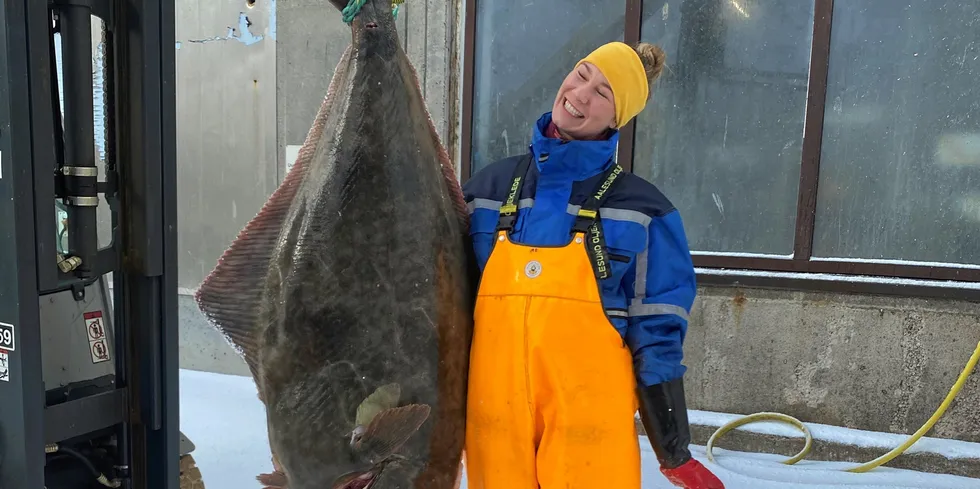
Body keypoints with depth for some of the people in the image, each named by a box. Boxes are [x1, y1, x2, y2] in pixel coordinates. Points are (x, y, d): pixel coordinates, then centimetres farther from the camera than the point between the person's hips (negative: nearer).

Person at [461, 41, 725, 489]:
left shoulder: (640, 209, -4)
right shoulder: (491, 187, 5)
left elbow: (657, 334, -2)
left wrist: (675, 452, -1)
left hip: (590, 420, -2)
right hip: (494, 412, 3)